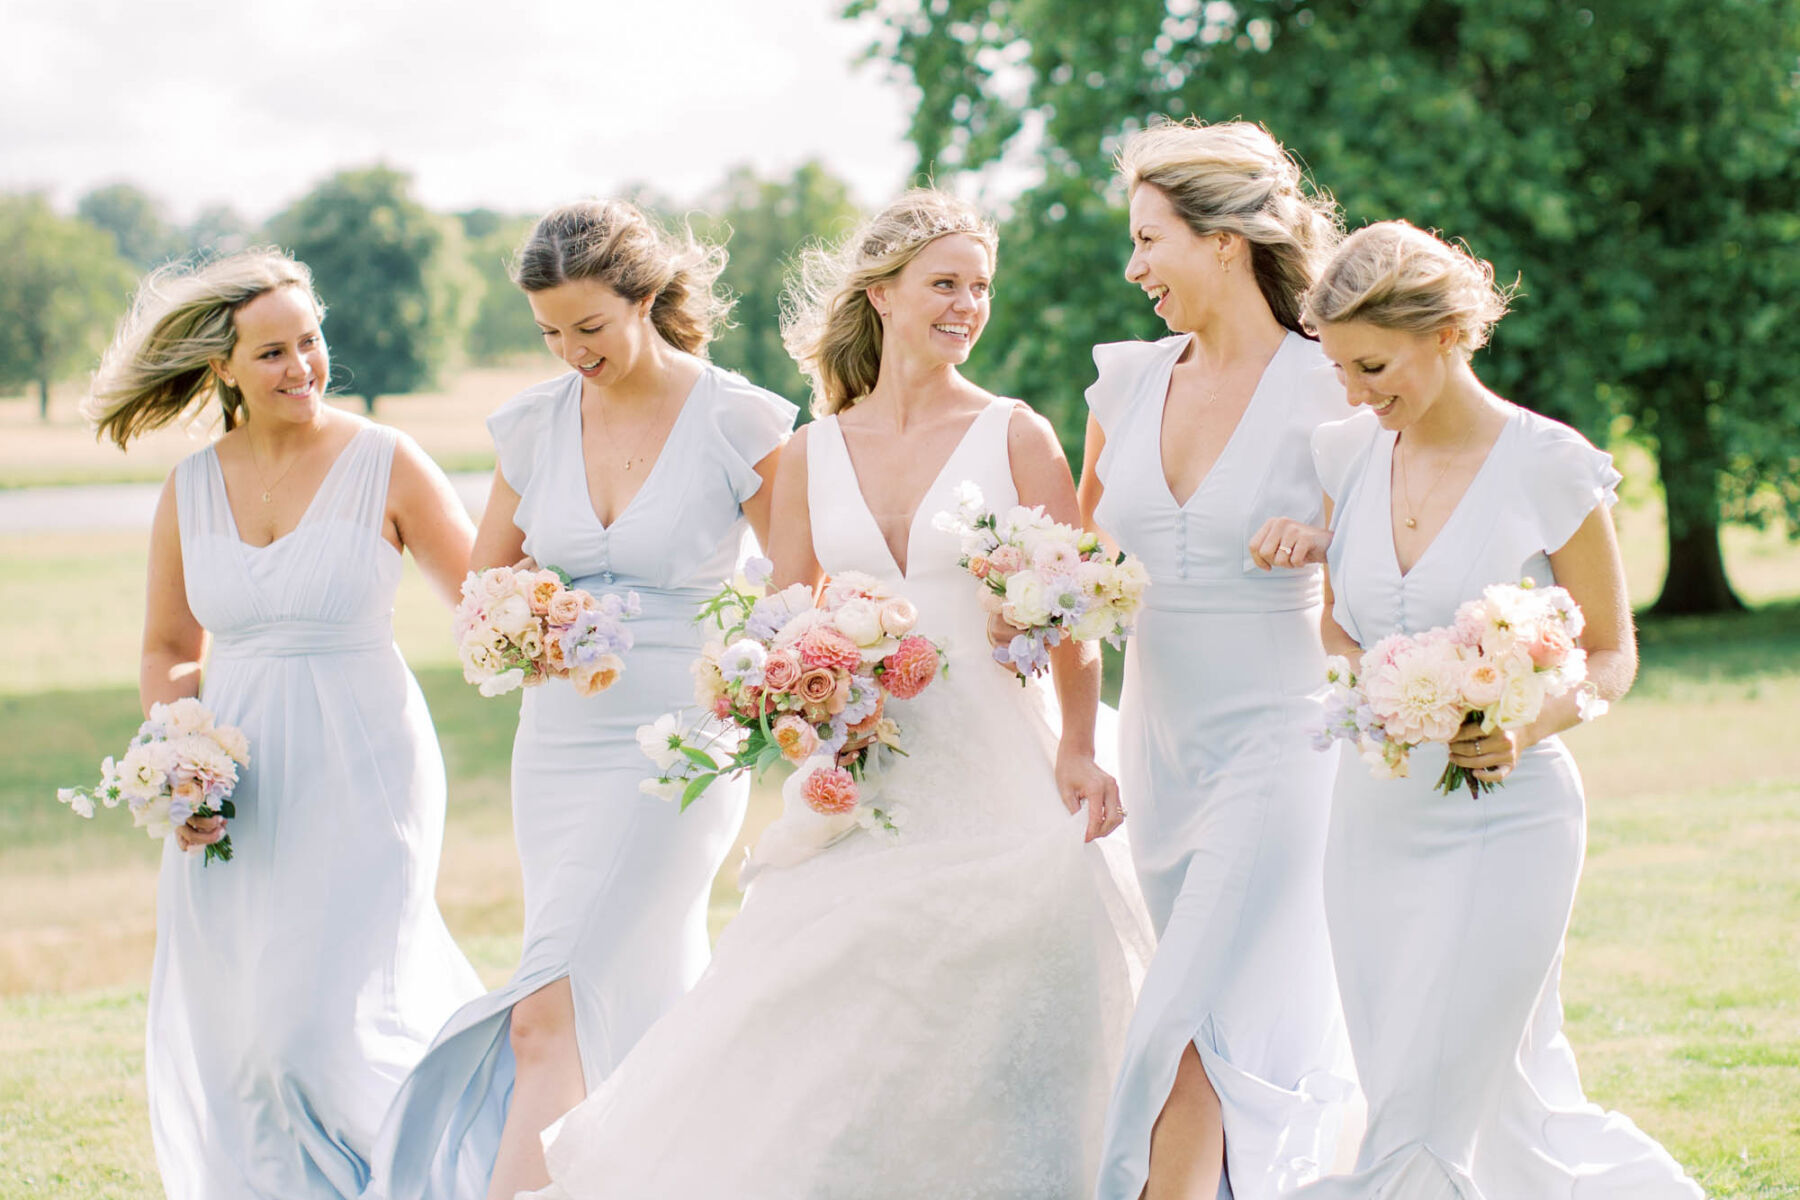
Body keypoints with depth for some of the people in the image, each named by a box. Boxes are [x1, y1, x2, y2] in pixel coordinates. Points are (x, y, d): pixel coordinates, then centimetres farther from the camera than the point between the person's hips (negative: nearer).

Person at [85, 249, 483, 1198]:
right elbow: (168, 650, 15)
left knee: (324, 1019, -12)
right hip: (235, 781, 4)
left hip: (356, 772, -4)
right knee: (225, 1028, 5)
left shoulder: (385, 466, -5)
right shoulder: (190, 489, 6)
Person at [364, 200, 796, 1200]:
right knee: (640, 1011, 12)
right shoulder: (538, 423, 5)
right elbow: (486, 574, 17)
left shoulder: (735, 423, -8)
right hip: (559, 743, 5)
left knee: (550, 1020, -14)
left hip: (676, 751, -5)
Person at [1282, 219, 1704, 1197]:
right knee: (1501, 1111, 11)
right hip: (1376, 814, 5)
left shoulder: (1550, 468, -10)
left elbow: (1612, 654, -1)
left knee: (1422, 1119, -9)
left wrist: (1529, 727, -20)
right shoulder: (1345, 456, 2)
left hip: (1502, 817, -5)